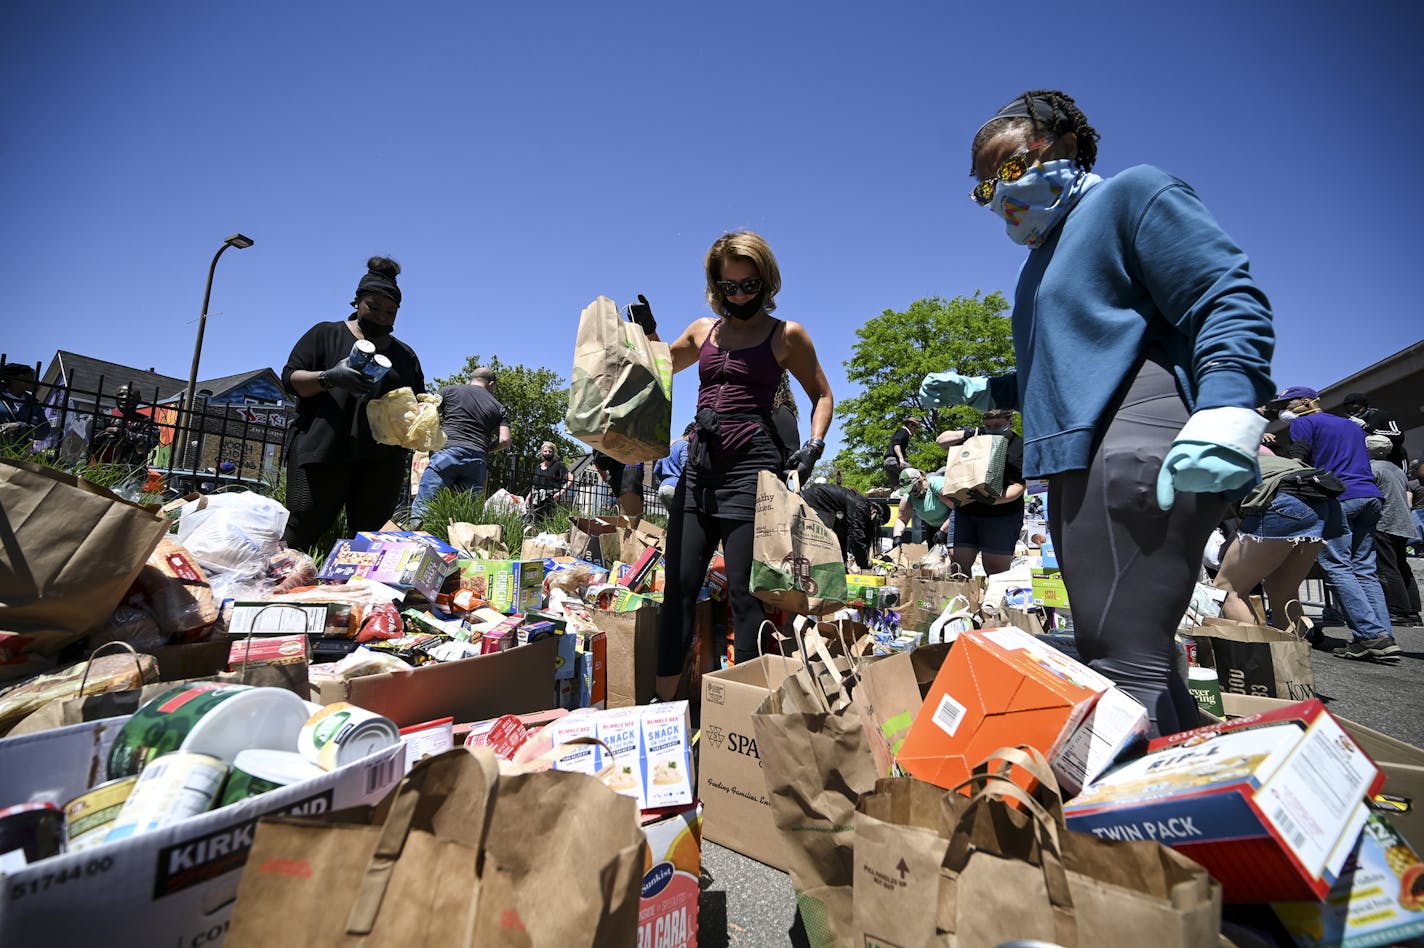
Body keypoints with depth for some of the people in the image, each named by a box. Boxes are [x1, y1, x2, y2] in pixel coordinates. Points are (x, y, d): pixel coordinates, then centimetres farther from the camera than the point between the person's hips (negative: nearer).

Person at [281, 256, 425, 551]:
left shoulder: (406, 355, 22)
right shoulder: (326, 334, 14)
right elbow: (290, 378, 6)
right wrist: (329, 377, -14)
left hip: (383, 458, 2)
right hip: (323, 448, -2)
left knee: (369, 535, -2)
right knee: (302, 528, -10)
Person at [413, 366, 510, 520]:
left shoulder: (450, 390, 16)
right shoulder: (499, 408, 17)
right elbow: (504, 440, 7)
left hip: (447, 452, -2)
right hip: (478, 460, 2)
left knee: (422, 507, -7)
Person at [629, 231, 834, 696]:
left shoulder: (787, 335, 6)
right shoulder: (704, 330, 17)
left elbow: (822, 396, 12)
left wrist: (813, 444, -4)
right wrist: (647, 332, 15)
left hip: (751, 465, -4)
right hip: (699, 464, 5)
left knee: (744, 590, -5)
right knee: (679, 585, 3)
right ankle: (662, 701, 12)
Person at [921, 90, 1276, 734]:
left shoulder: (1131, 193, 4)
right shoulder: (1042, 257, 29)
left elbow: (1232, 301, -9)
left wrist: (1226, 409, -25)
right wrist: (981, 392, 26)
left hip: (1137, 450, -10)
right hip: (1078, 466, 10)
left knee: (1120, 662, -14)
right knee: (1134, 655, 14)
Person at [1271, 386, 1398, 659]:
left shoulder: (1303, 423, 4)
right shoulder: (1352, 425, 28)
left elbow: (1296, 465, -7)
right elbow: (1363, 462, 31)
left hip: (1337, 498, -8)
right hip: (1371, 495, 8)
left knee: (1336, 566, -9)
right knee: (1364, 568, 6)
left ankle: (1370, 635, -16)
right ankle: (1385, 636, -2)